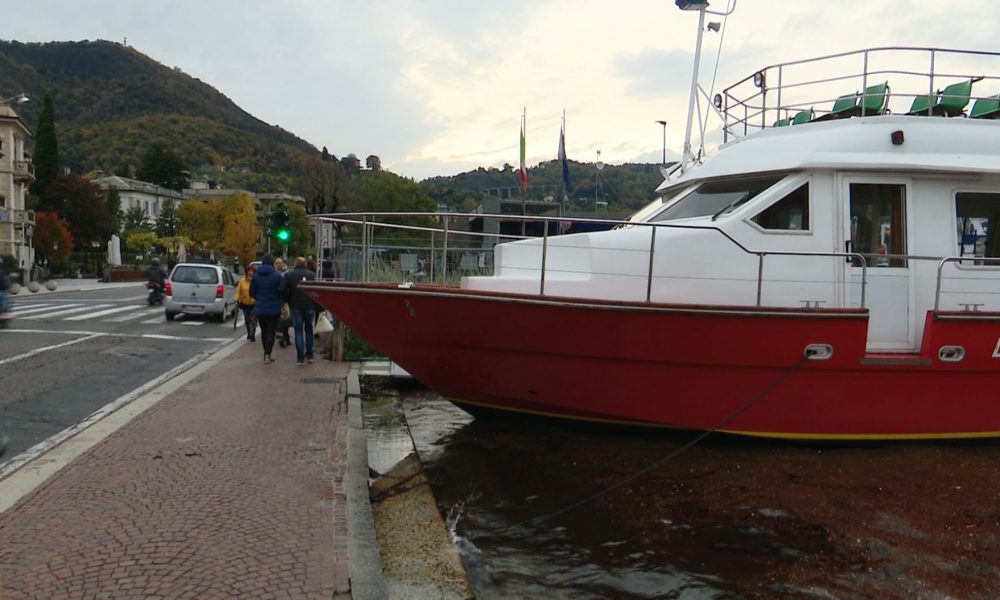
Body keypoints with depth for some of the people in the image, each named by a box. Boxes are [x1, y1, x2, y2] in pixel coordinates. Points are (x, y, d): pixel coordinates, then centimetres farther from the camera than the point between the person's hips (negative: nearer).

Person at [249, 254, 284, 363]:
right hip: (273, 309, -3)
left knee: (264, 331, 16)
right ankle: (268, 355, -5)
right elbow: (282, 292, -9)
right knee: (271, 332, 2)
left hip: (260, 308, 3)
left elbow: (252, 293, 2)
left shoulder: (256, 275, -2)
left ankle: (266, 353, 22)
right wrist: (279, 301, 12)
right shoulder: (277, 276, -12)